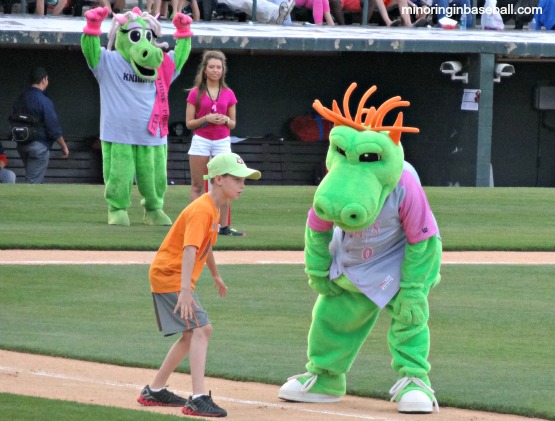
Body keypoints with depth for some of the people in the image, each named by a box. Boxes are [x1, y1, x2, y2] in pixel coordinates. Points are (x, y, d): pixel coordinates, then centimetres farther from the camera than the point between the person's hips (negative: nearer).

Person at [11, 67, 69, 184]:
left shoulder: (19, 99, 6)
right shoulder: (44, 101, -16)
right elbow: (53, 127, -15)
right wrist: (64, 147, -4)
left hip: (22, 145, 7)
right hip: (39, 146, -7)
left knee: (32, 178, 20)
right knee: (33, 182, -5)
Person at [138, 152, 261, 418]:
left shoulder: (214, 209, 9)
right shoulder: (202, 210, -22)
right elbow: (189, 249, -34)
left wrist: (216, 276, 40)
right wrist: (185, 291, -43)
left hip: (170, 277, 10)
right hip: (169, 275, -10)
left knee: (193, 334, 20)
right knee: (200, 329, -20)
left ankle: (154, 392, 31)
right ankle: (198, 399, -28)